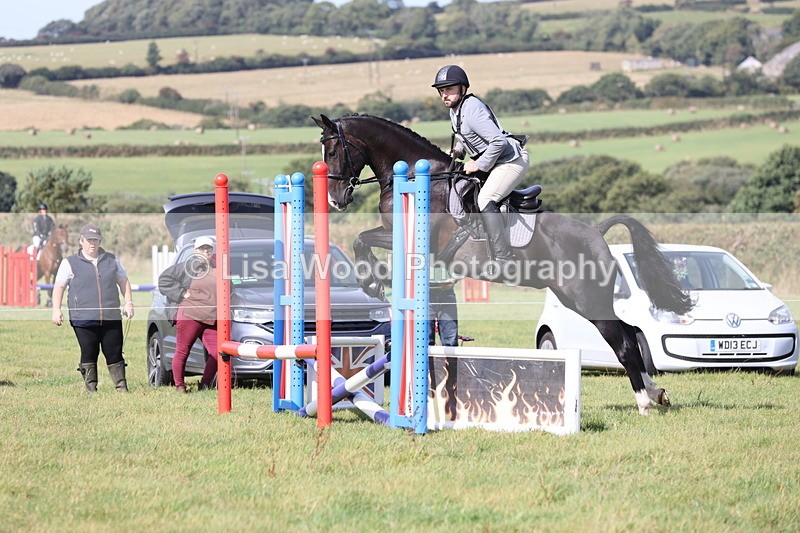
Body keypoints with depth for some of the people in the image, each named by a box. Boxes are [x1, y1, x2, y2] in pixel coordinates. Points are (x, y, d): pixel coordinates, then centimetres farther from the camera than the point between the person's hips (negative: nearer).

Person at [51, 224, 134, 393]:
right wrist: (56, 310, -6)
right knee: (89, 355, -3)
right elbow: (59, 287, 5)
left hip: (111, 319, 2)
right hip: (83, 320, -2)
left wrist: (128, 303, 8)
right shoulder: (70, 263, 6)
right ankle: (91, 390, 3)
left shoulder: (112, 260, 15)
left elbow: (123, 282, 21)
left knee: (114, 354, 2)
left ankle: (122, 387, 8)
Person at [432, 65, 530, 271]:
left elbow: (498, 141, -30)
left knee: (485, 199, -26)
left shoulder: (471, 109, -23)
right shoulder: (455, 109, 8)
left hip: (511, 159, -11)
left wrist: (479, 165, -21)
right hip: (496, 161, 11)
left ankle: (504, 260, -30)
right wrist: (458, 151, 7)